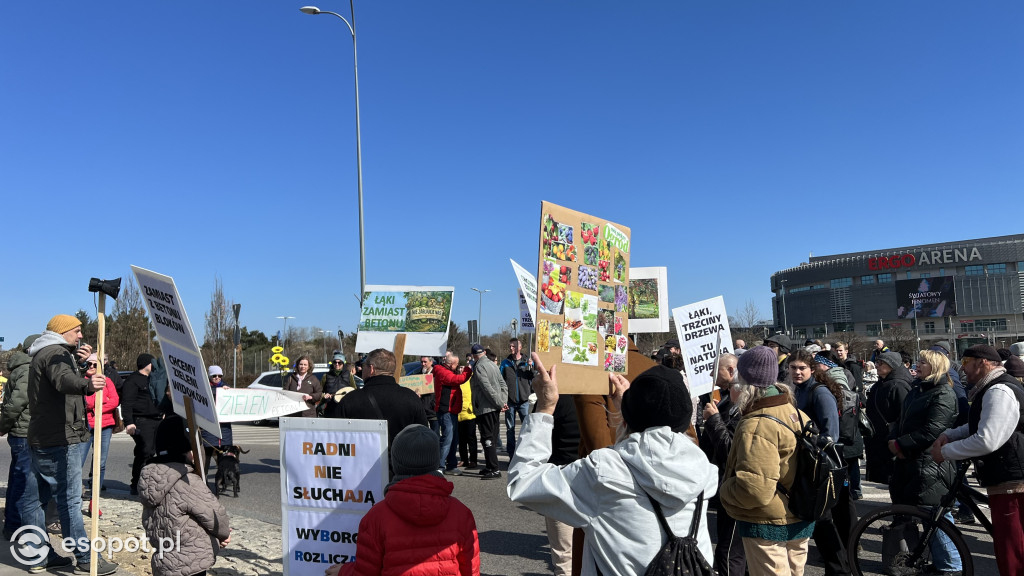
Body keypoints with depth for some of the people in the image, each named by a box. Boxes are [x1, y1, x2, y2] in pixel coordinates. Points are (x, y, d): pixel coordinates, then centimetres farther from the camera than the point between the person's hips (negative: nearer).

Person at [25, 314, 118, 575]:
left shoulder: (41, 354, 19)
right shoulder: (56, 353, -14)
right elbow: (63, 380, -36)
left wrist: (76, 361, 19)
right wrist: (87, 385, -56)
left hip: (41, 439, 11)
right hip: (61, 440, -11)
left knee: (39, 497, 15)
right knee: (69, 500, -8)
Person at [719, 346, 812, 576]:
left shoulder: (756, 426, -26)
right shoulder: (797, 415, 1)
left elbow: (754, 490, -33)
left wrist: (724, 489, -15)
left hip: (767, 525, -8)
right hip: (802, 521, 8)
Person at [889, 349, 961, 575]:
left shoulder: (943, 393, -12)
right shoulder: (916, 389, 16)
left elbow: (932, 430, -21)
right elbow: (901, 420, 16)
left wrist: (902, 445, -16)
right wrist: (893, 441, -2)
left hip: (930, 465, -9)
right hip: (909, 462, 10)